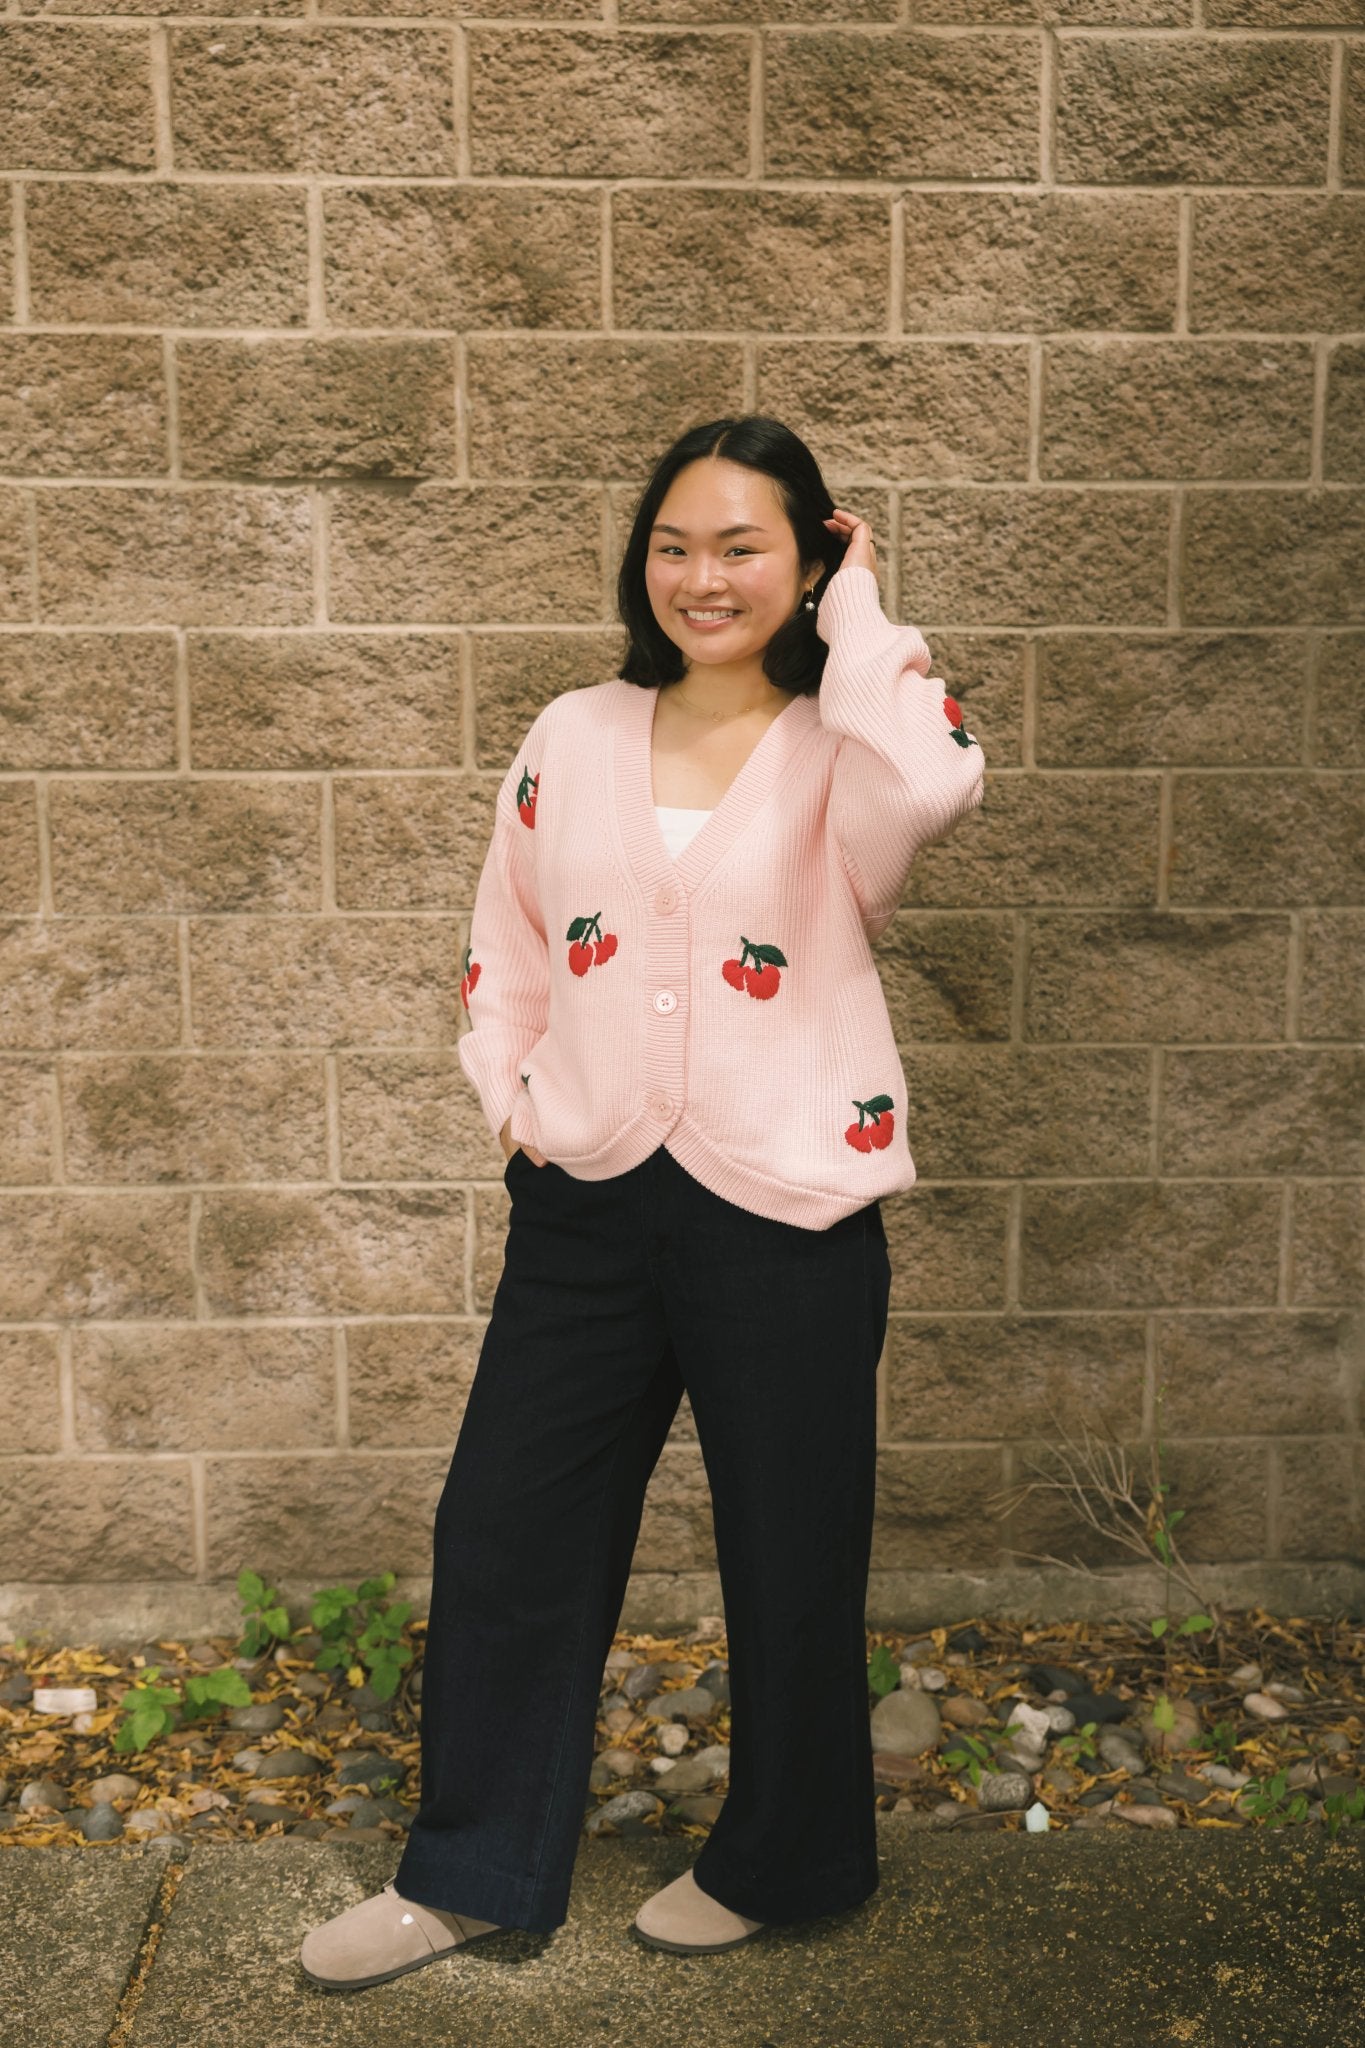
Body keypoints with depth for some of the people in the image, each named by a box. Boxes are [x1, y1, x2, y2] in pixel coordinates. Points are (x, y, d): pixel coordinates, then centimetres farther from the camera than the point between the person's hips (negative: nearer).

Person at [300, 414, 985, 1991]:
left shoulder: (837, 748, -5)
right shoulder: (573, 739, 8)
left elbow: (933, 781, -30)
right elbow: (504, 943, 16)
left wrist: (857, 616, -14)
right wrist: (515, 1097, 0)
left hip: (783, 1210, -4)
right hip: (590, 1200, 4)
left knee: (788, 1558, 11)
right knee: (503, 1534, 12)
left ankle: (781, 1862, 37)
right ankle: (471, 1871, 34)